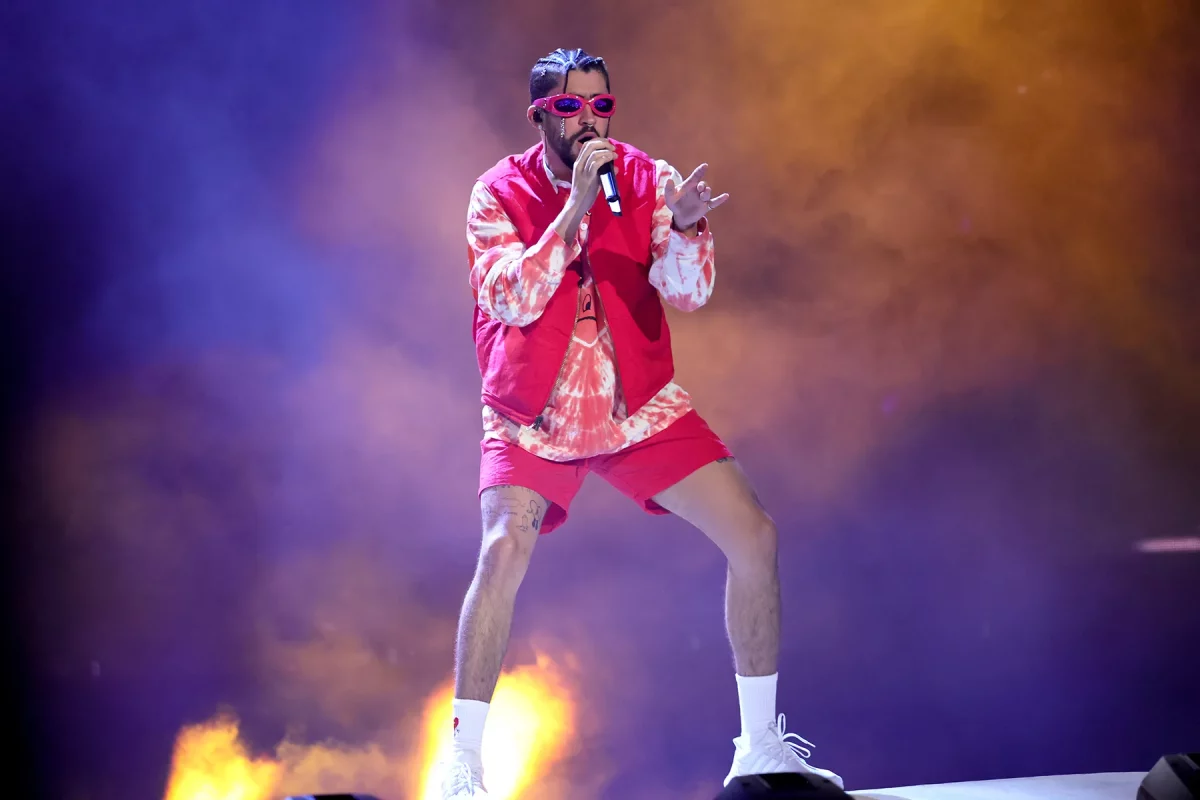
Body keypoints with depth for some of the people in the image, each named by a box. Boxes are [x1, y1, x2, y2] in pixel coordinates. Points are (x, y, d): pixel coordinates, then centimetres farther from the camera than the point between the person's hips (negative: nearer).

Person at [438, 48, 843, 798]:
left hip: (640, 405, 3)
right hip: (533, 418, -2)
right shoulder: (500, 193, -7)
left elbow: (690, 293, -14)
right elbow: (513, 301, -21)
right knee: (504, 551, -25)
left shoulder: (645, 179, -3)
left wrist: (684, 228, -35)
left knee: (755, 537, -7)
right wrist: (575, 208, -28)